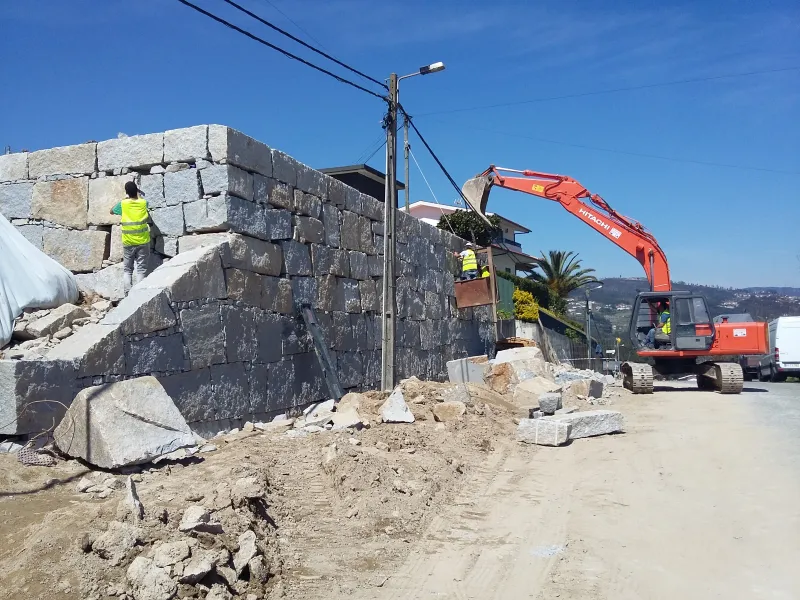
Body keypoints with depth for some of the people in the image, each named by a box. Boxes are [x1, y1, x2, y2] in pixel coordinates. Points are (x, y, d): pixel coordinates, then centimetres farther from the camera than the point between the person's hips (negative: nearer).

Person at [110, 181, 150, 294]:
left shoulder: (122, 204, -4)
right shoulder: (143, 203, -1)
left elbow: (111, 211, 17)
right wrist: (137, 193, 40)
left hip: (128, 243, 0)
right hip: (143, 242, 0)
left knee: (127, 270, 9)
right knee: (141, 270, 2)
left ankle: (128, 293, 2)